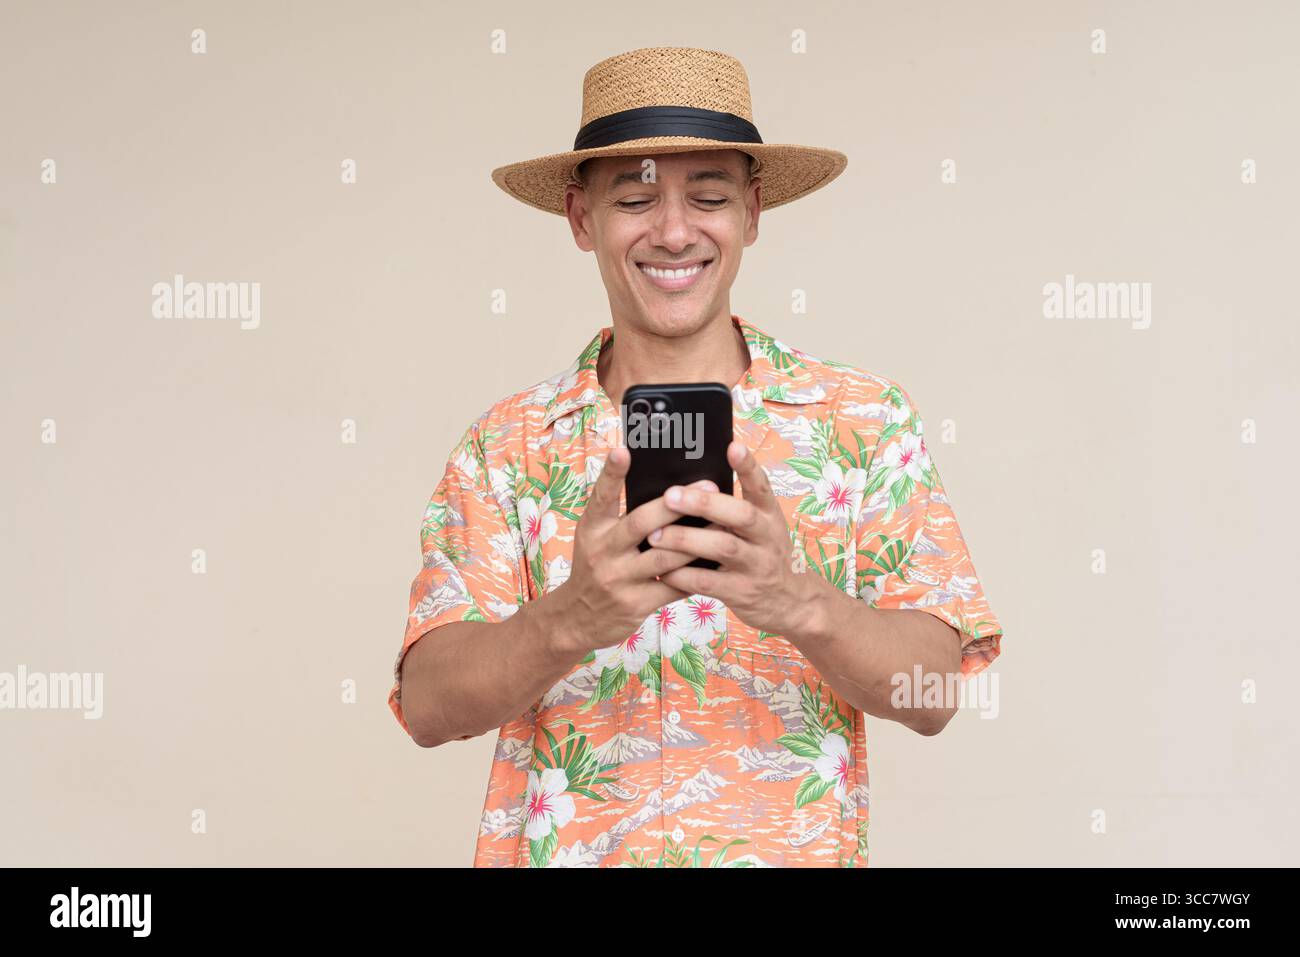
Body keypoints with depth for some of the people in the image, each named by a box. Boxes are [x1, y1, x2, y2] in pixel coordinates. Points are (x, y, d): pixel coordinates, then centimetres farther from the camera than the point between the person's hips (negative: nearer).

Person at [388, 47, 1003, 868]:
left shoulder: (867, 421, 2)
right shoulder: (505, 448, 4)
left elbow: (933, 694, -5)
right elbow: (429, 705, -5)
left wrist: (799, 602, -23)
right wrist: (570, 620, -23)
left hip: (796, 851, 0)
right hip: (561, 848, 1)